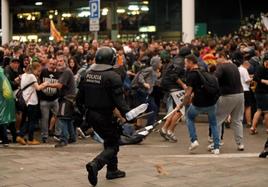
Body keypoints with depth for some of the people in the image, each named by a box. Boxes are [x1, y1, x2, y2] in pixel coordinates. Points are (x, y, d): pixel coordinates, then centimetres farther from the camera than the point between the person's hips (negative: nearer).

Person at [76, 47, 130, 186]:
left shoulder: (88, 74, 6)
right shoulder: (113, 76, -15)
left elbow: (80, 95, 11)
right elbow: (118, 100, -21)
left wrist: (79, 109, 24)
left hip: (91, 115, 8)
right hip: (105, 116, -8)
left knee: (109, 140, 24)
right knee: (113, 145, 1)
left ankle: (112, 170, 31)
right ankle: (95, 164, -24)